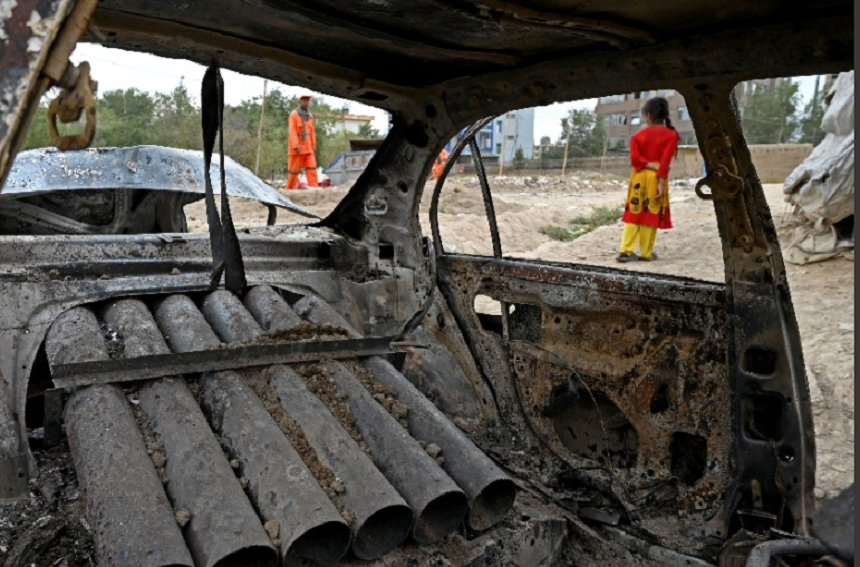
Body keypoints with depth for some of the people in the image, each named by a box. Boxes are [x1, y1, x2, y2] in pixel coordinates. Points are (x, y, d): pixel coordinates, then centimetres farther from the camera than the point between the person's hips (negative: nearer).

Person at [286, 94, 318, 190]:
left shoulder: (310, 116, 13)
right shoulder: (294, 114, -4)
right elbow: (292, 131, -11)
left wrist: (314, 146, 10)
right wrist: (296, 145, -19)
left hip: (308, 148, 5)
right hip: (297, 149, -5)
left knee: (312, 169, -8)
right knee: (293, 170, 3)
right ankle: (289, 189, 15)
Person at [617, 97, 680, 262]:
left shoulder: (638, 135, 6)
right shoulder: (671, 135, -1)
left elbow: (634, 158, -7)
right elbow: (665, 161, -10)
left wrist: (649, 165, -6)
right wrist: (662, 182, -13)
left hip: (638, 177, 2)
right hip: (656, 177, -2)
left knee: (633, 213, 5)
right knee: (651, 214, 3)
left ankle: (626, 251, -1)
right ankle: (646, 253, 7)